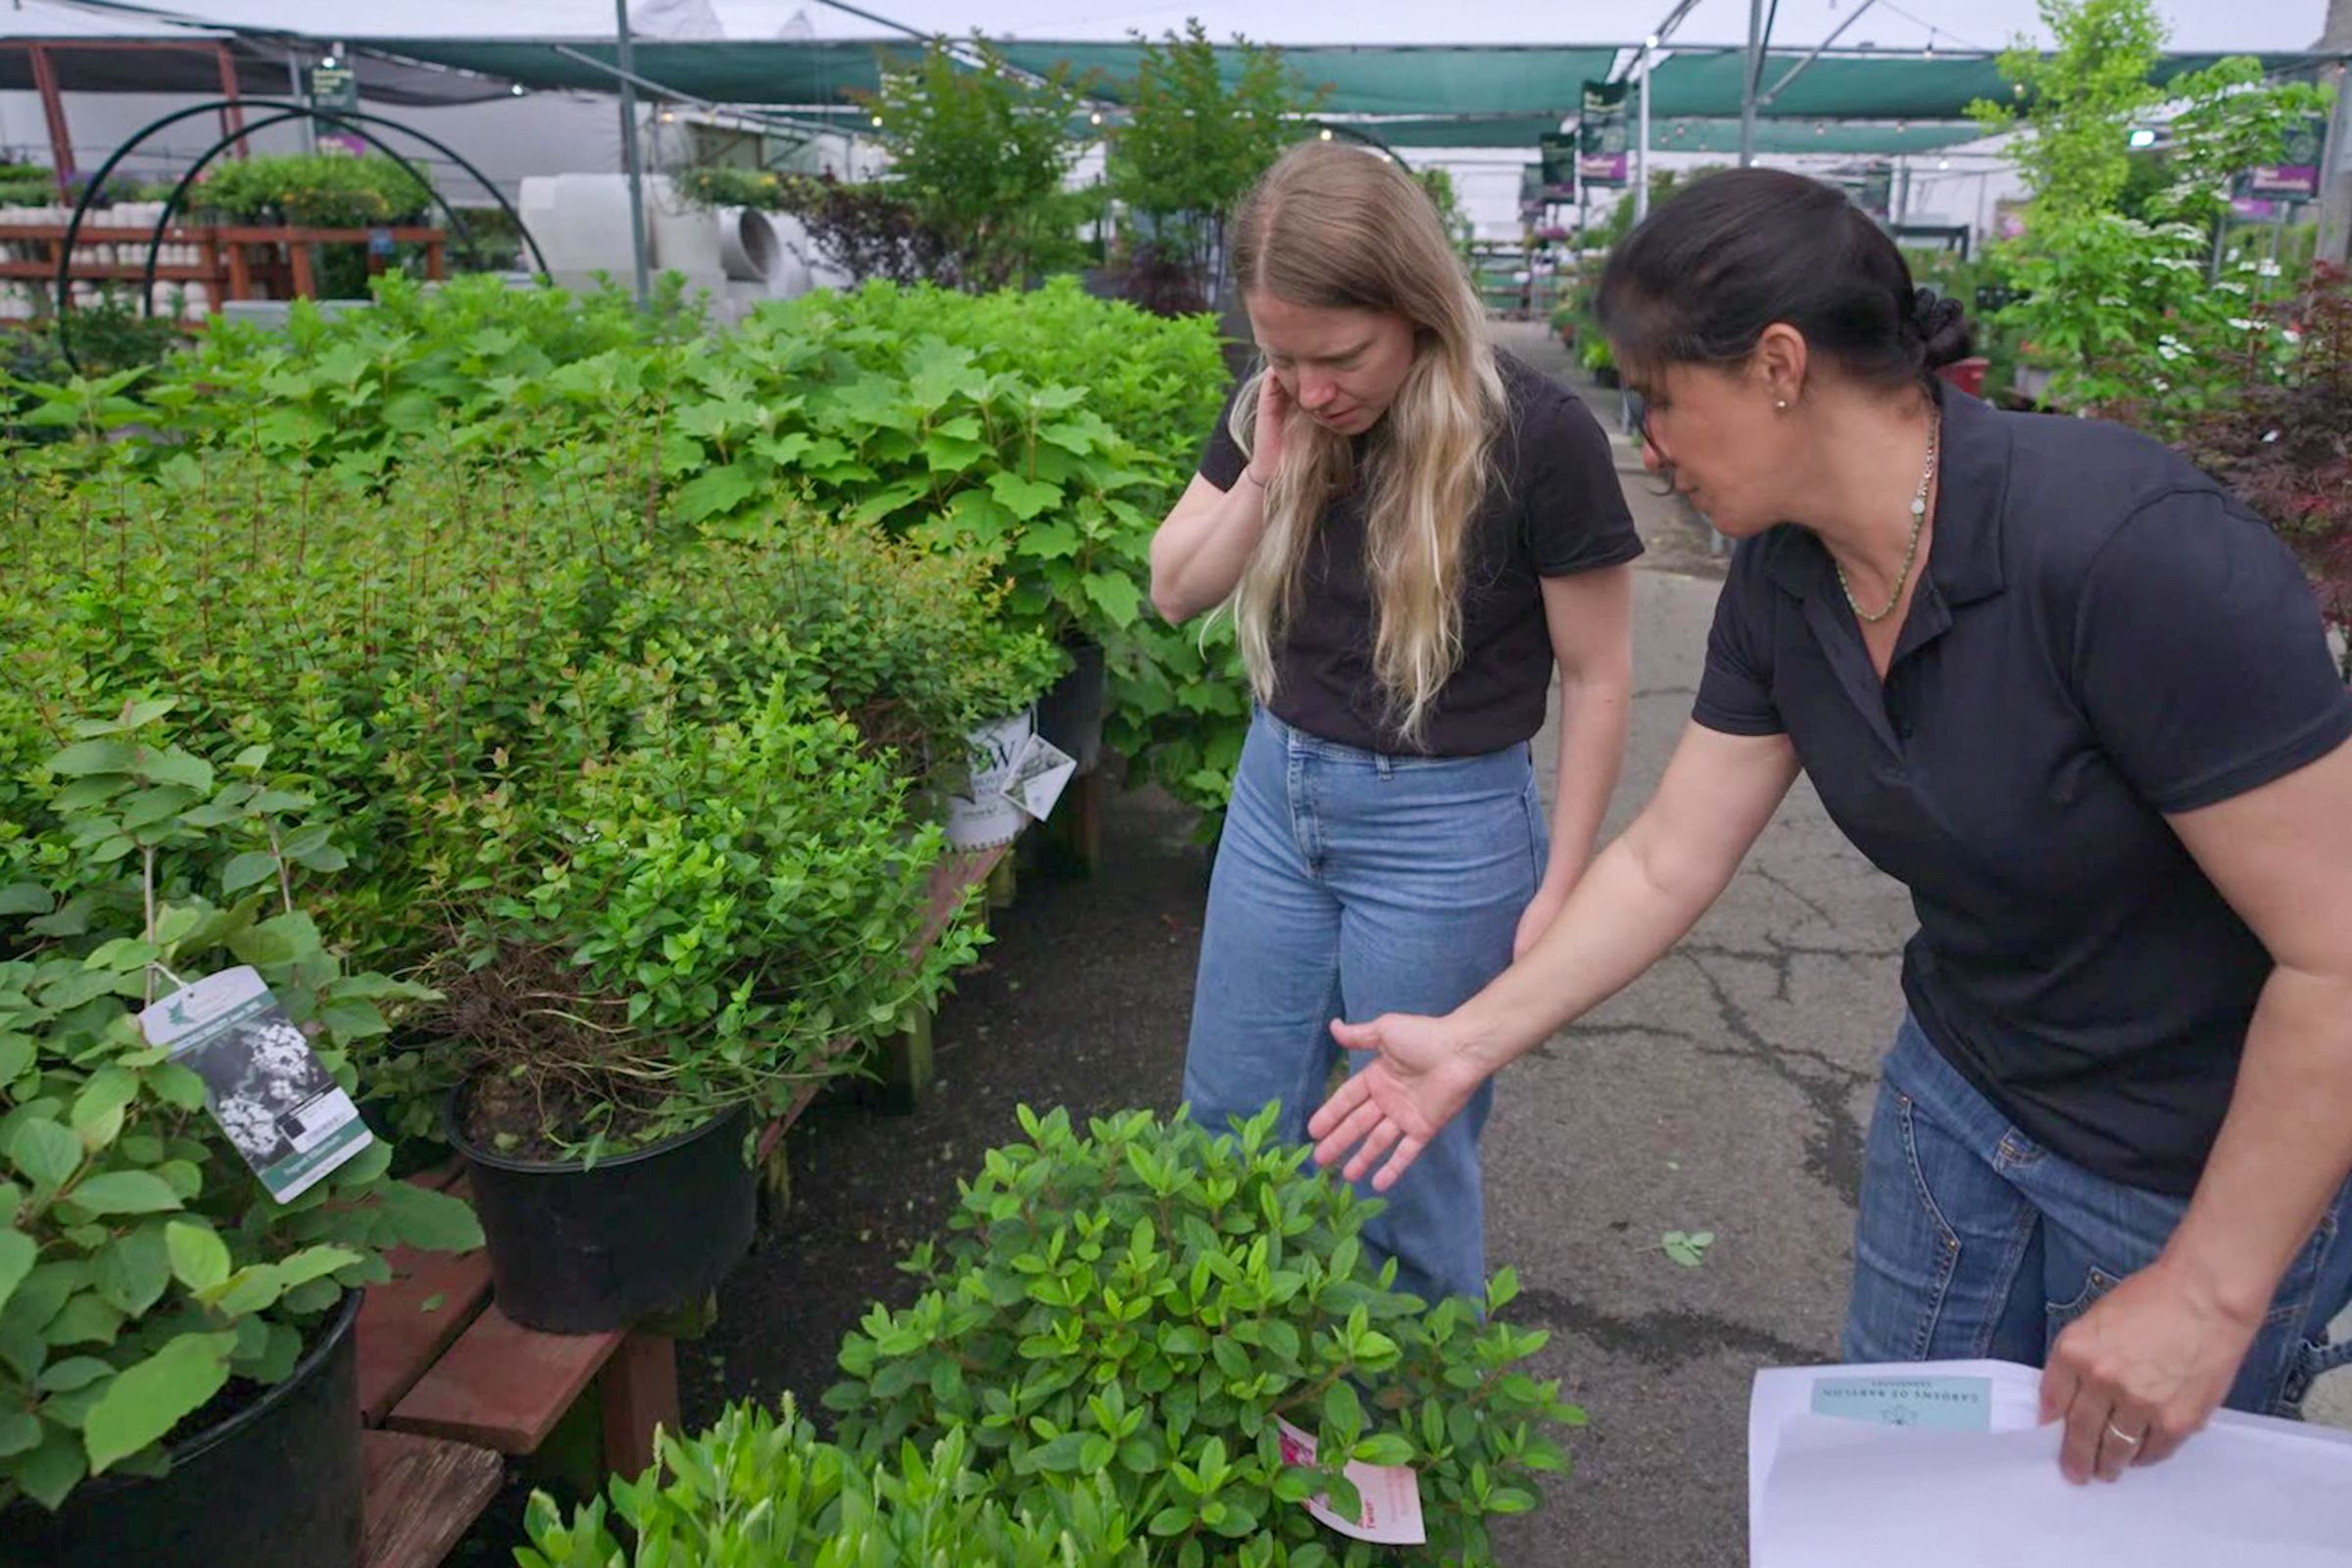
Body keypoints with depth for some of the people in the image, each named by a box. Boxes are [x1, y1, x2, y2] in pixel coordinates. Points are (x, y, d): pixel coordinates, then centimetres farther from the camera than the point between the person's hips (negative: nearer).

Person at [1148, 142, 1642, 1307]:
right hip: (1276, 791, 6)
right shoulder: (1271, 407, -3)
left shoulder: (1534, 436, -18)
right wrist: (1269, 474, -15)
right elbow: (1175, 591, 2)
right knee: (1230, 1123, 17)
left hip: (1444, 829, -5)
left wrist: (1558, 888, -8)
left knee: (1403, 1165, 10)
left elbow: (1596, 676, -11)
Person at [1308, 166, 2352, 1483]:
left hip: (2216, 1166, -6)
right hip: (1964, 1083, 6)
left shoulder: (2131, 548, -31)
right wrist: (1469, 1043, -3)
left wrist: (2208, 1293, -19)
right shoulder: (1783, 583, -9)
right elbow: (1667, 865, -2)